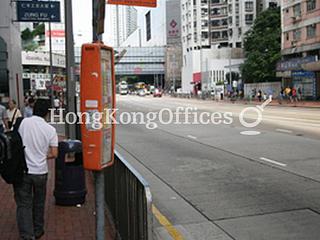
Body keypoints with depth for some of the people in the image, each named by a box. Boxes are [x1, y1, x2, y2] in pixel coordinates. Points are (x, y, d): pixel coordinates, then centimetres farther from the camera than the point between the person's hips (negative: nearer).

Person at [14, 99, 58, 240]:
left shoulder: (22, 123, -7)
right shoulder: (50, 129, -7)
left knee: (23, 204, 7)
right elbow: (54, 154, -6)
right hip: (40, 171, 1)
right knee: (38, 203, 19)